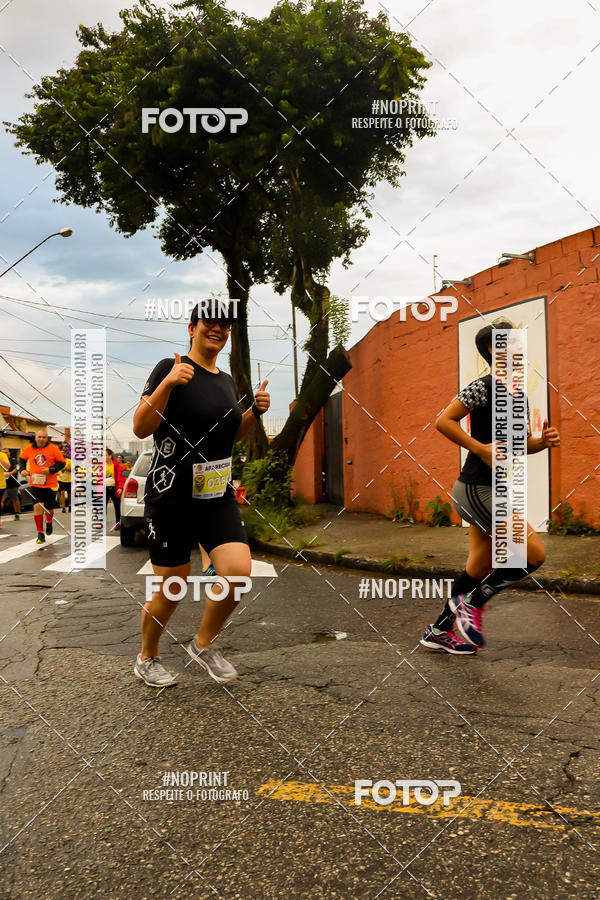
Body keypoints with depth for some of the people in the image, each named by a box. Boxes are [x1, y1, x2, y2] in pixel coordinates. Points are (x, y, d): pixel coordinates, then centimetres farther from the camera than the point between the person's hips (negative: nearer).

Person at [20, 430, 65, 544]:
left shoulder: (53, 448, -6)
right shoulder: (29, 448, 2)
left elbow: (62, 462, -2)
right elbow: (22, 459, 20)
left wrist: (50, 470, -17)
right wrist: (22, 469, 3)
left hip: (50, 484, -1)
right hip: (35, 484, 1)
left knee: (49, 508, 9)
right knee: (37, 506, -13)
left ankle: (49, 522, 46)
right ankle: (40, 534, -2)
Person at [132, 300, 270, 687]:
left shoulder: (227, 380, 13)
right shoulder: (171, 368, -8)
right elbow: (141, 428, -14)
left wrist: (256, 411, 6)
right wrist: (167, 384, -26)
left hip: (217, 496, 6)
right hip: (171, 496, -5)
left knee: (239, 571, -12)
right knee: (172, 589, 3)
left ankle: (204, 644, 15)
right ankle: (147, 658, 32)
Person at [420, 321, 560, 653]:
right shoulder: (483, 387, -12)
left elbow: (521, 443, 22)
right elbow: (443, 421, -18)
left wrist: (543, 442, 1)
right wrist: (482, 449, -22)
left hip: (496, 491, 9)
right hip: (476, 490, -9)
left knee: (480, 567, 14)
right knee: (535, 554, -12)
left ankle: (438, 631, 27)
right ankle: (473, 602, 6)